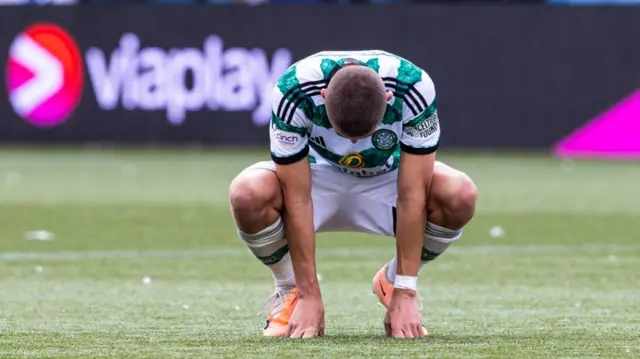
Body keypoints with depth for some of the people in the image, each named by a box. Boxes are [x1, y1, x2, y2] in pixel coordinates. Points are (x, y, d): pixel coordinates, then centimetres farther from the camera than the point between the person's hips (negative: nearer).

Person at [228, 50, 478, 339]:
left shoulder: (415, 89, -33)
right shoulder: (293, 92, -34)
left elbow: (412, 195, -29)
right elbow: (297, 198, -29)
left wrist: (405, 293, -29)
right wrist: (309, 296, -28)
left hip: (387, 180, 1)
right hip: (318, 175, -1)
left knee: (460, 196, -31)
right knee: (248, 194, -35)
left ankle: (394, 283, -1)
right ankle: (290, 291, -4)